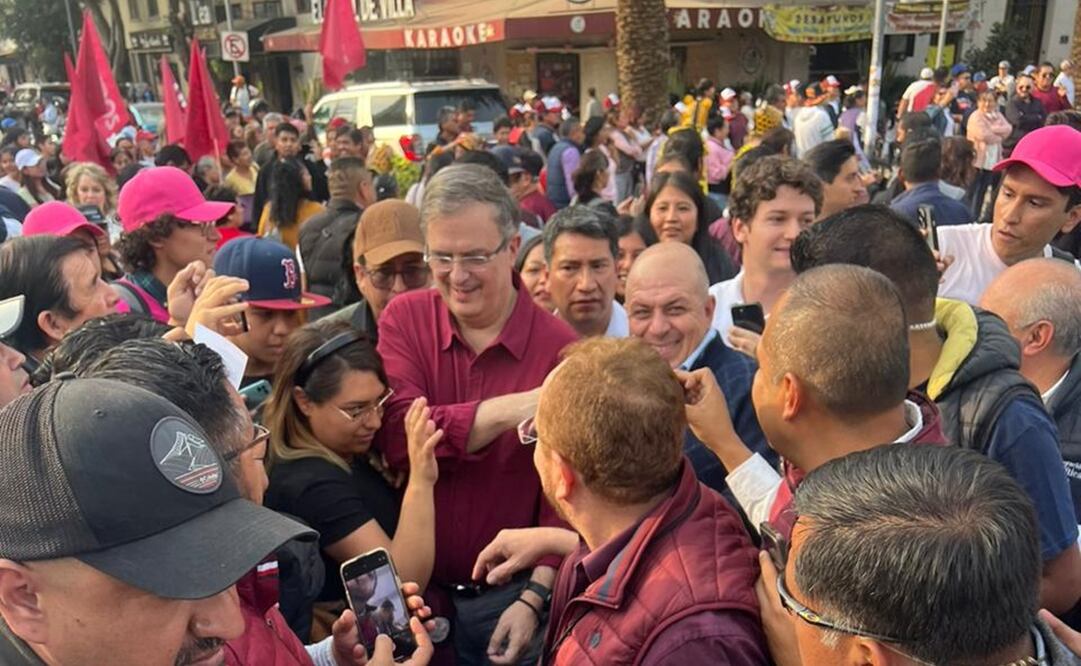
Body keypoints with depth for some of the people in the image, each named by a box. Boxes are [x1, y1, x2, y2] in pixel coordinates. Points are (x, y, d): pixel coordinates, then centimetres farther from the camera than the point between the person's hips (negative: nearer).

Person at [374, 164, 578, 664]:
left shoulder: (558, 346, -12)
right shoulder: (403, 319, -7)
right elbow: (396, 436, -21)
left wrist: (535, 598, -15)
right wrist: (508, 409, -31)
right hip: (412, 587, 2)